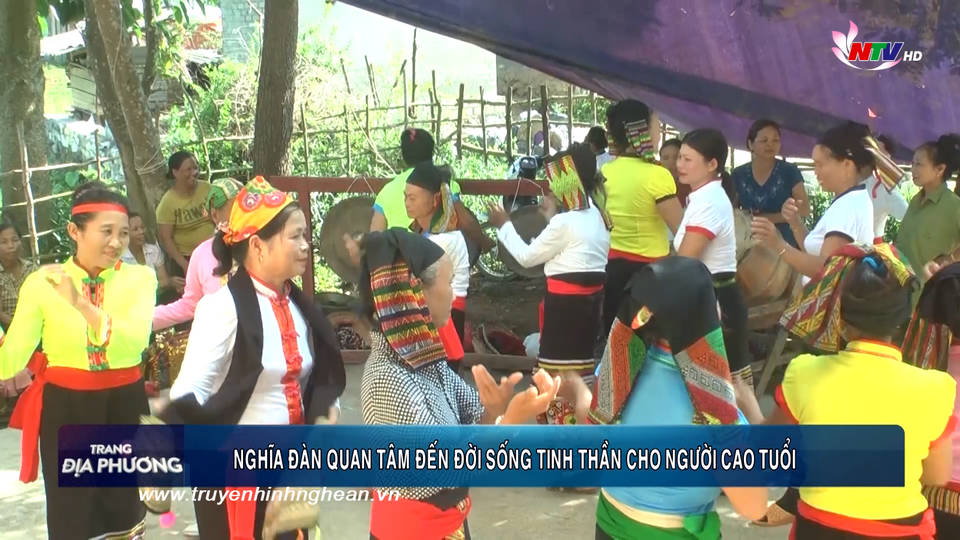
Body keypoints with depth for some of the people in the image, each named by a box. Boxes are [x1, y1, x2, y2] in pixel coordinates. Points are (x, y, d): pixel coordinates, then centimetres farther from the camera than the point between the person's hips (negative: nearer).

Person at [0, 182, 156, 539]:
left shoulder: (140, 278, -5)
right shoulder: (41, 283, -7)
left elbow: (136, 342, -23)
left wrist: (81, 303, -32)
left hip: (123, 407, 1)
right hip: (65, 410, -1)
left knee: (125, 510, 17)